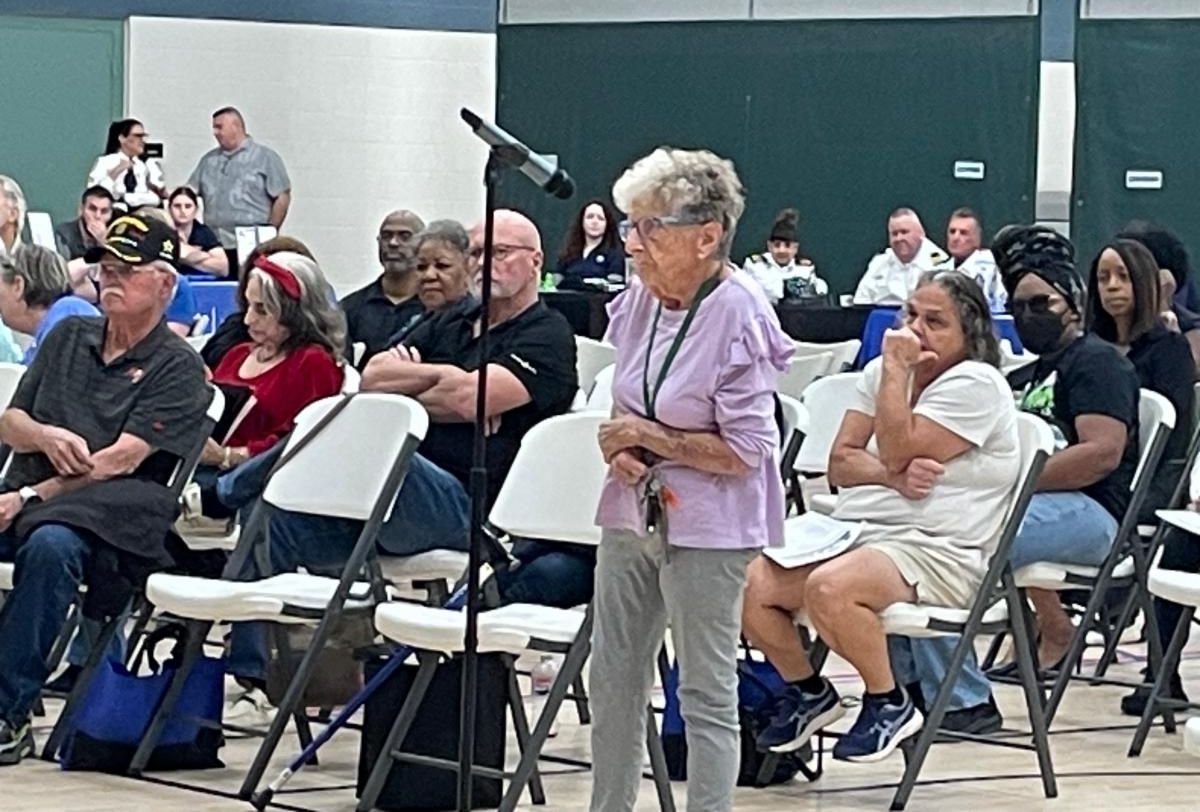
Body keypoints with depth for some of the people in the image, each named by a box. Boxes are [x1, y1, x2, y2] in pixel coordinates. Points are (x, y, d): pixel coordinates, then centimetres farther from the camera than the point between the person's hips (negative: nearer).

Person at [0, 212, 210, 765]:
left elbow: (121, 459, -9)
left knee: (51, 545, -38)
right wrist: (46, 436, -5)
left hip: (108, 511, -5)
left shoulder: (177, 367, 2)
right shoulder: (68, 338, 21)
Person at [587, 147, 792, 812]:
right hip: (632, 511, 8)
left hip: (705, 526, -8)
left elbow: (743, 451, -19)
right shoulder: (639, 301, 3)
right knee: (612, 676, 14)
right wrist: (619, 447, -4)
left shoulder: (739, 317, -19)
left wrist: (648, 437, -13)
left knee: (706, 693, 1)